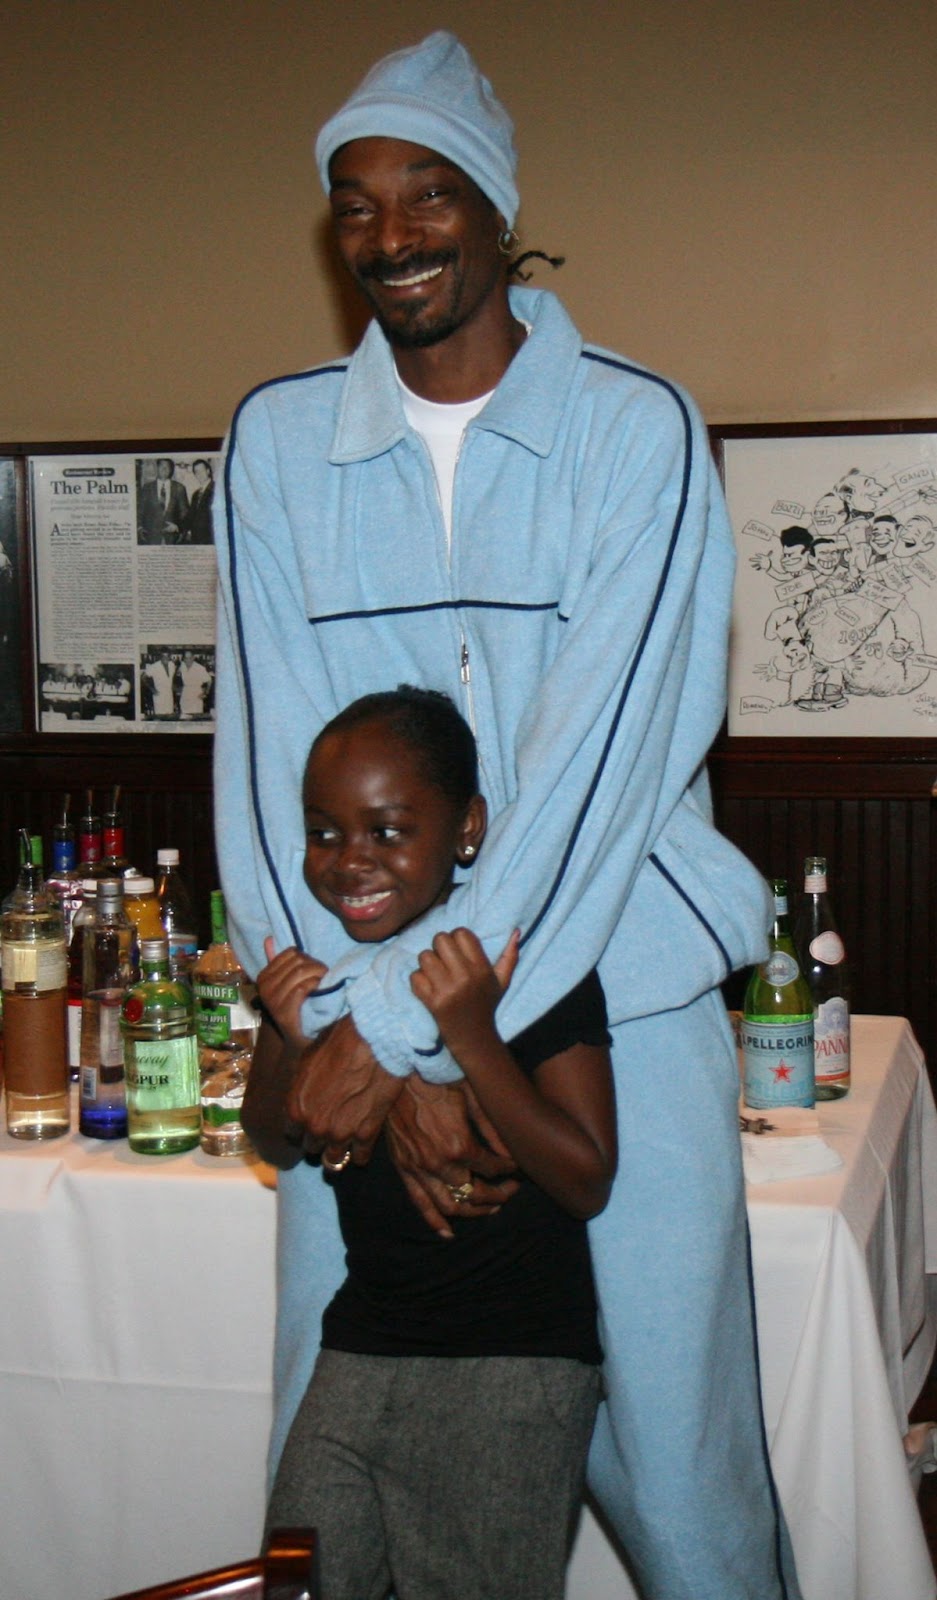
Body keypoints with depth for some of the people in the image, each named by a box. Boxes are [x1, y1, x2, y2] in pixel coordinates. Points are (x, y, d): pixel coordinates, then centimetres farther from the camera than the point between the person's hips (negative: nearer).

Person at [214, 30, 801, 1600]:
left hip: (619, 994, -2)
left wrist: (397, 1018, -17)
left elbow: (600, 759, -12)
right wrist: (371, 1040, -11)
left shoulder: (640, 428, -3)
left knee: (675, 1455, 4)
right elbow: (272, 762, -1)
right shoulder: (277, 440, 5)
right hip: (364, 1021, 2)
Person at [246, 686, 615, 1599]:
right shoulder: (312, 955, 0)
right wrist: (291, 1043, -11)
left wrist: (472, 1040, -28)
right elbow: (275, 1146, 11)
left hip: (517, 1361, -5)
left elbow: (587, 1181, -17)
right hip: (363, 1345, 5)